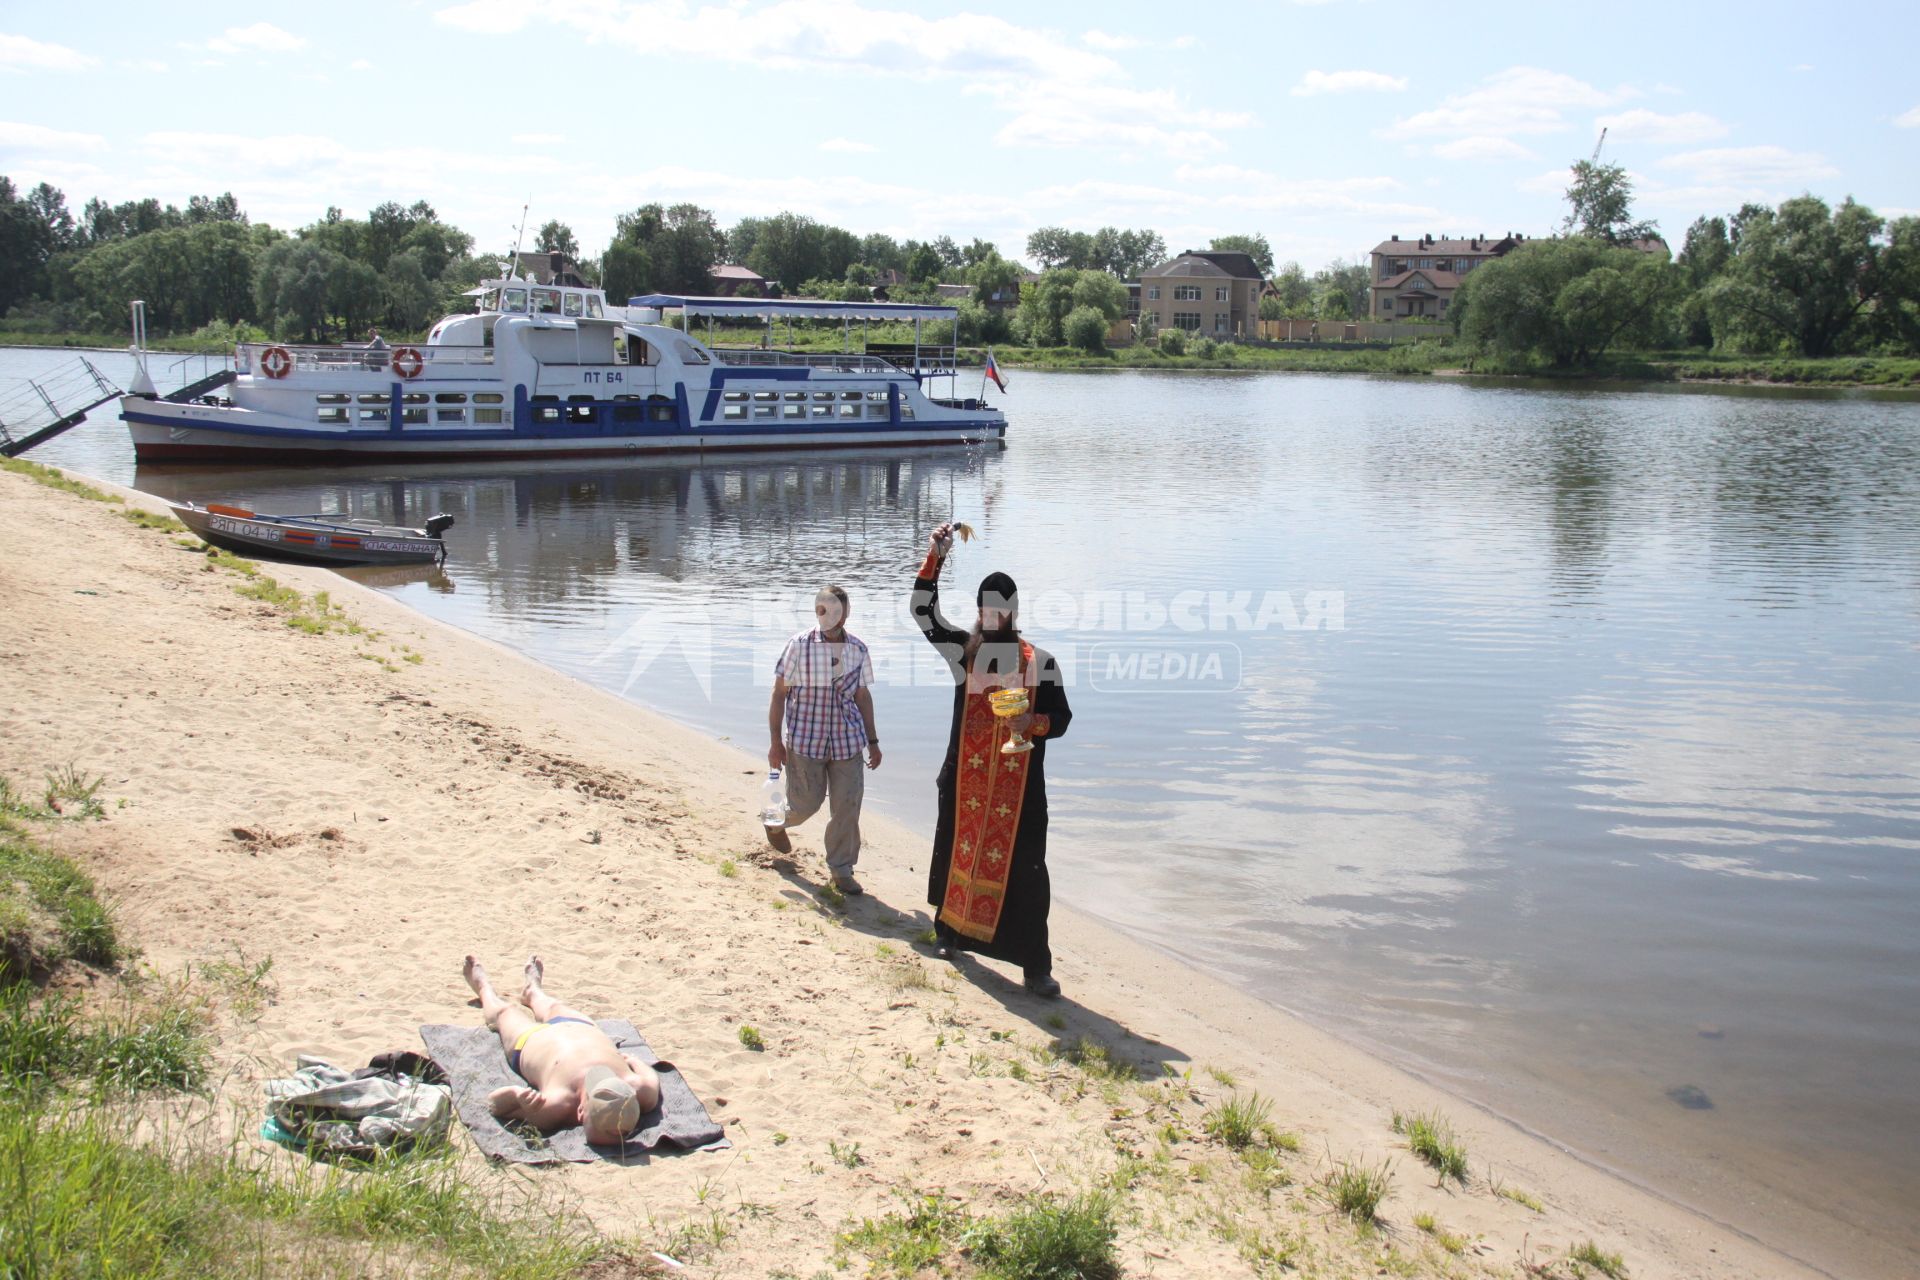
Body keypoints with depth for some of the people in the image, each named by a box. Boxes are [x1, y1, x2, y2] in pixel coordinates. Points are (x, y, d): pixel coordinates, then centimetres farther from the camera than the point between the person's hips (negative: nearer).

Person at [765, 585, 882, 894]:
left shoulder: (858, 650, 3)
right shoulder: (800, 646, -7)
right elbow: (779, 694, -3)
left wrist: (872, 741, 13)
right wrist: (775, 742, -6)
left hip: (847, 739, 3)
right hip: (805, 739, -3)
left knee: (848, 806, 0)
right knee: (807, 802, 3)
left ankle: (841, 870, 15)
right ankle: (776, 822, 39)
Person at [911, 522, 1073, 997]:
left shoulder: (1039, 662, 0)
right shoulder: (964, 649, 4)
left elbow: (1060, 717, 2)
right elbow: (924, 611, 2)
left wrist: (1033, 722, -20)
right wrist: (935, 557, -5)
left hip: (1020, 785, -2)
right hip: (965, 779, 2)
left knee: (1025, 869, -4)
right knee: (957, 855, 13)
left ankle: (1035, 966, 1)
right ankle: (950, 932, 36)